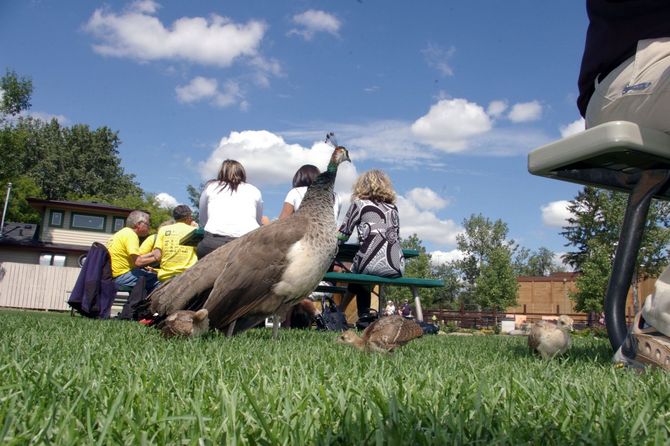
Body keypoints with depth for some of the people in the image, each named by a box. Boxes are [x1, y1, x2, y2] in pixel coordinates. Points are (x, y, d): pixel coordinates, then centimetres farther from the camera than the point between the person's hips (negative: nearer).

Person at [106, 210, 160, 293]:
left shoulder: (123, 232, 17)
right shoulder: (130, 235, -14)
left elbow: (135, 256, 15)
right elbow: (138, 262, -21)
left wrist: (153, 253, 12)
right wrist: (155, 258, -8)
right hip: (121, 276, -10)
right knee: (156, 279, -14)